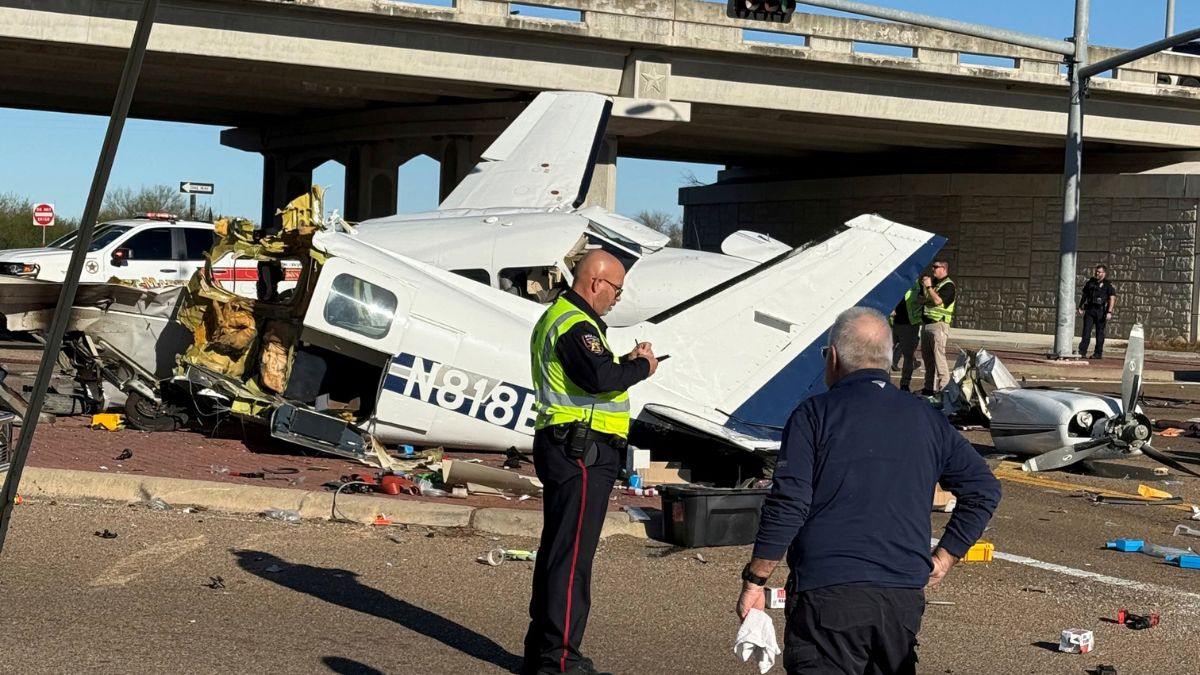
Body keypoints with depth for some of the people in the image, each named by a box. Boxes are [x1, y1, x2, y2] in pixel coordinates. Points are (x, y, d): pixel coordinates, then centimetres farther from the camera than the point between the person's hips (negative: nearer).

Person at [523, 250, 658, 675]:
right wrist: (641, 367, -13)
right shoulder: (576, 325, -16)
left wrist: (626, 362, 8)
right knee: (572, 555, -8)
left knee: (556, 549, 16)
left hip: (560, 446, 11)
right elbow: (600, 377, -29)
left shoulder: (557, 317, 19)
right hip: (582, 452, -11)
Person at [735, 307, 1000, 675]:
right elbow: (984, 489, 14)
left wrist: (754, 580, -2)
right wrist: (942, 560, 16)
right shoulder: (926, 418, 12)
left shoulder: (815, 414, -3)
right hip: (906, 596, 5)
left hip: (827, 593, -5)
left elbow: (787, 505, -10)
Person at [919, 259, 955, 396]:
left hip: (938, 324, -9)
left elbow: (938, 300, -20)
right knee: (927, 357, 12)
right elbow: (920, 299, 18)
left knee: (939, 357, -12)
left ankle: (944, 387, -12)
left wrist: (929, 287, -14)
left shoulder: (948, 285, -8)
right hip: (926, 323, 9)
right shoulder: (931, 282, 18)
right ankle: (929, 387, 20)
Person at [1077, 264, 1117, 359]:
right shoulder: (1090, 282, 13)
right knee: (1086, 331, -5)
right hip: (1089, 310, 4)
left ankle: (1098, 353, 9)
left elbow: (1112, 299, -8)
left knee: (1099, 333, 3)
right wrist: (1080, 307, 16)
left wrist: (1109, 312, -17)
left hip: (1101, 311, -4)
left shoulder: (1108, 284, -2)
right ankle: (1082, 352, -8)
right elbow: (1084, 295, 22)